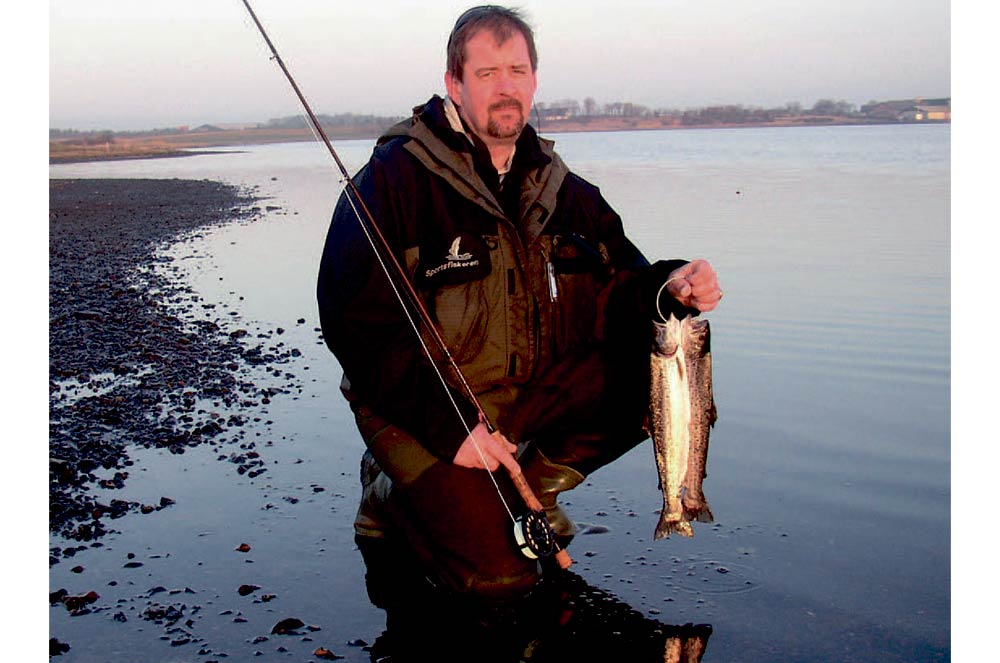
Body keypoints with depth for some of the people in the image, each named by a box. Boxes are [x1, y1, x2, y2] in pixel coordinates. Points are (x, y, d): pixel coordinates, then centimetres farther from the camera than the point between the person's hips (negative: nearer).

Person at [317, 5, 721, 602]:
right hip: (421, 407, -5)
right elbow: (354, 321, -18)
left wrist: (668, 289, -20)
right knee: (497, 573, -20)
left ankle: (530, 485, 4)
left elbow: (620, 292, 5)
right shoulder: (398, 177, -13)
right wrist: (449, 426, -24)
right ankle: (393, 495, 10)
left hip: (530, 394, 6)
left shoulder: (560, 189, 6)